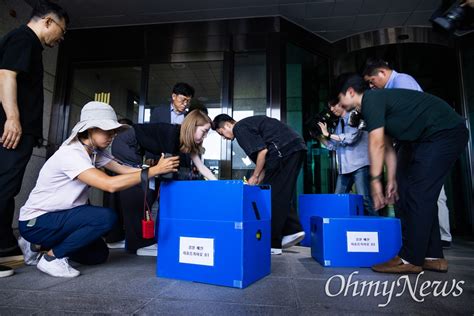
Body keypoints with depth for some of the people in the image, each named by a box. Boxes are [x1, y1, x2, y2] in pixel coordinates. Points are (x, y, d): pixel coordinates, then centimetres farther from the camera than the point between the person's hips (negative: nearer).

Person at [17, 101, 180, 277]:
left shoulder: (96, 152, 0)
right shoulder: (71, 154, -28)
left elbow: (124, 169, -9)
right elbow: (110, 184, -39)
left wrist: (160, 167, -22)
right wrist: (154, 170, -38)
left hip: (60, 216, 9)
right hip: (36, 222, -9)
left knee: (99, 254, 12)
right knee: (105, 217, -27)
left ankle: (39, 245, 24)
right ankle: (52, 257, -7)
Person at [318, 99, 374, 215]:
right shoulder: (339, 124, 20)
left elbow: (351, 137, -15)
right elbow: (333, 146, 18)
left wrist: (328, 134, -11)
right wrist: (320, 136, 6)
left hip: (359, 165, -7)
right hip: (344, 167, 7)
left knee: (364, 200, -11)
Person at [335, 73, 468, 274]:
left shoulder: (371, 99, -15)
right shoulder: (377, 101, 15)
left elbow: (377, 144, -22)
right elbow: (388, 147, 14)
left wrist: (375, 180, -17)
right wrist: (391, 180, 12)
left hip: (445, 132, -10)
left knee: (419, 194, -12)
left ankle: (411, 259, -5)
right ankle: (432, 256, 14)